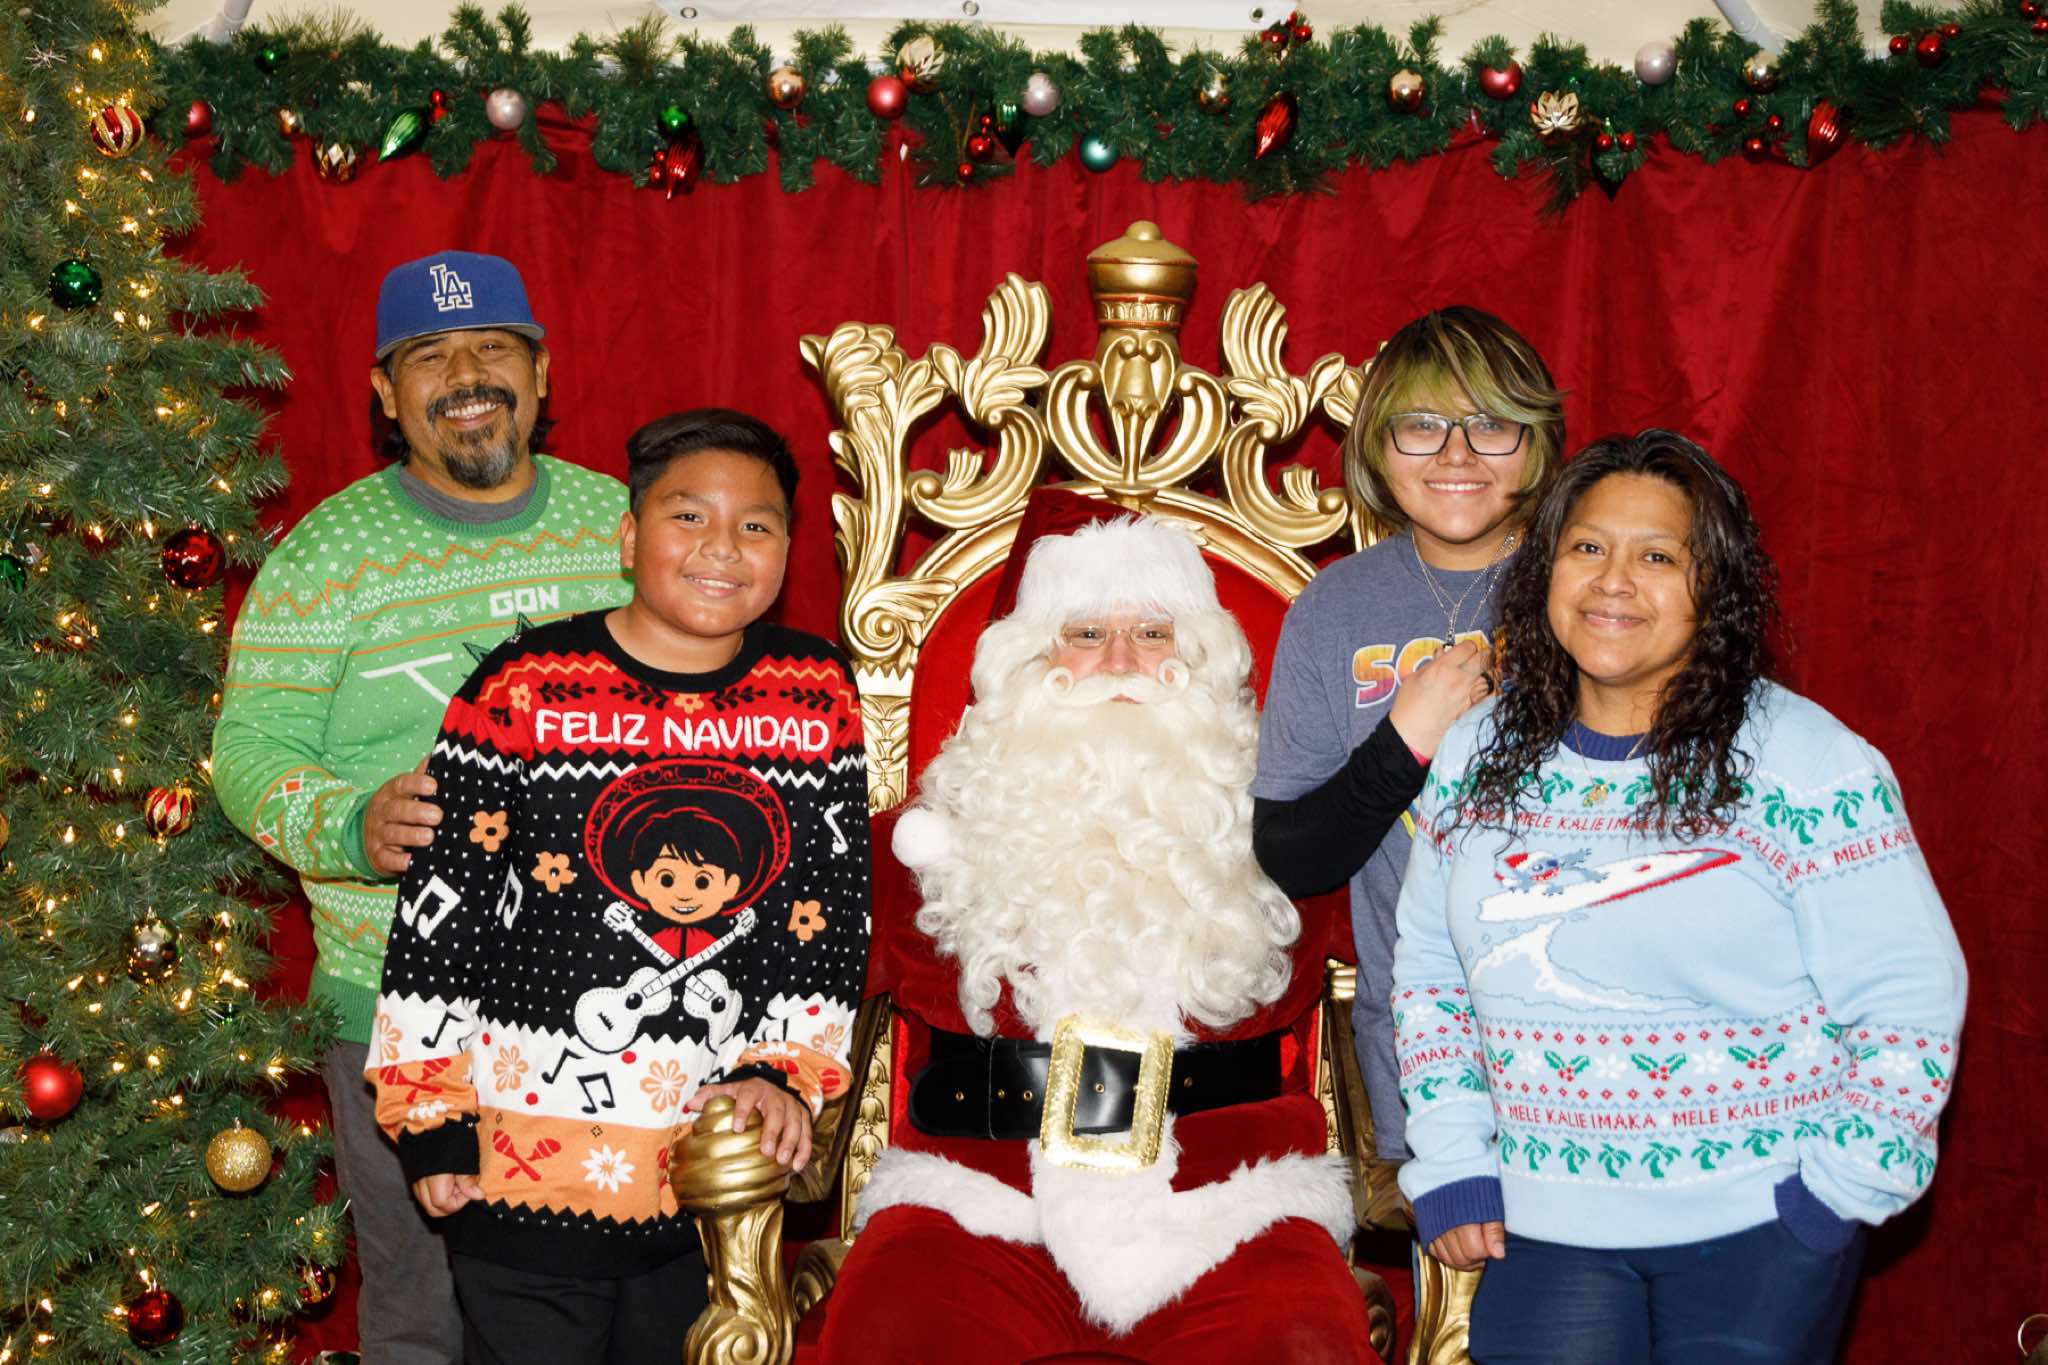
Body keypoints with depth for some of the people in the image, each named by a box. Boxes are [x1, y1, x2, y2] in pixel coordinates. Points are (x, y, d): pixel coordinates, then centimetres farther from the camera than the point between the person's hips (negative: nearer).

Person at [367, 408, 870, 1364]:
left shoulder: (819, 697, 2)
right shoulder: (525, 690, -8)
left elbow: (837, 913, 6)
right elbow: (439, 909, -5)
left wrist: (786, 1072, -4)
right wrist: (433, 1122, -5)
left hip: (723, 1170, 3)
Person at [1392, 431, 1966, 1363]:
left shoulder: (1808, 767, -10)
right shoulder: (1479, 753, 4)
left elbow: (1909, 1000, -7)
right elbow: (1428, 965, 11)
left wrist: (1841, 1190, -8)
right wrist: (1451, 1169, 5)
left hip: (1758, 1224, -3)